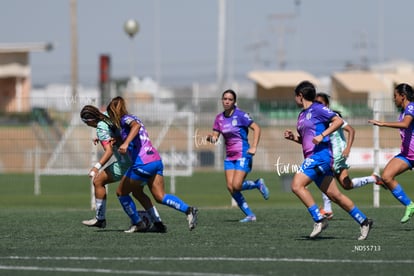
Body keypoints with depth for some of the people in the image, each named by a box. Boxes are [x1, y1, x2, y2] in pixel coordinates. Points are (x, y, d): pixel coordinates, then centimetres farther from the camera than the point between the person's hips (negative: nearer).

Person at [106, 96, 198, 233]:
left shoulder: (125, 119, 0)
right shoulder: (133, 118, 27)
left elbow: (136, 126, -24)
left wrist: (125, 143, -37)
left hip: (142, 164, -8)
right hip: (156, 160, 9)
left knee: (121, 192, 10)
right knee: (160, 197, 1)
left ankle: (137, 223, 12)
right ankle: (188, 210, -19)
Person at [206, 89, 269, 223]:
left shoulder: (240, 115, -10)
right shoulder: (219, 118, 8)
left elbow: (256, 128, -12)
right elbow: (215, 136, 9)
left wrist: (254, 147, -21)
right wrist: (211, 137, -15)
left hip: (243, 155, -6)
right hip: (229, 156, 6)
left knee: (236, 186, -17)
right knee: (230, 187, -6)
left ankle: (258, 184, 13)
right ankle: (250, 215, 4)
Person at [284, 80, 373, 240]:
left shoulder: (317, 109, -5)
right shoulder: (302, 115, 21)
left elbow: (339, 121, -12)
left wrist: (322, 135, -20)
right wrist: (293, 137, 11)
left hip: (320, 154, -9)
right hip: (312, 158, 9)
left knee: (297, 185, -20)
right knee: (334, 195, 6)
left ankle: (319, 220, -20)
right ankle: (363, 221, 12)